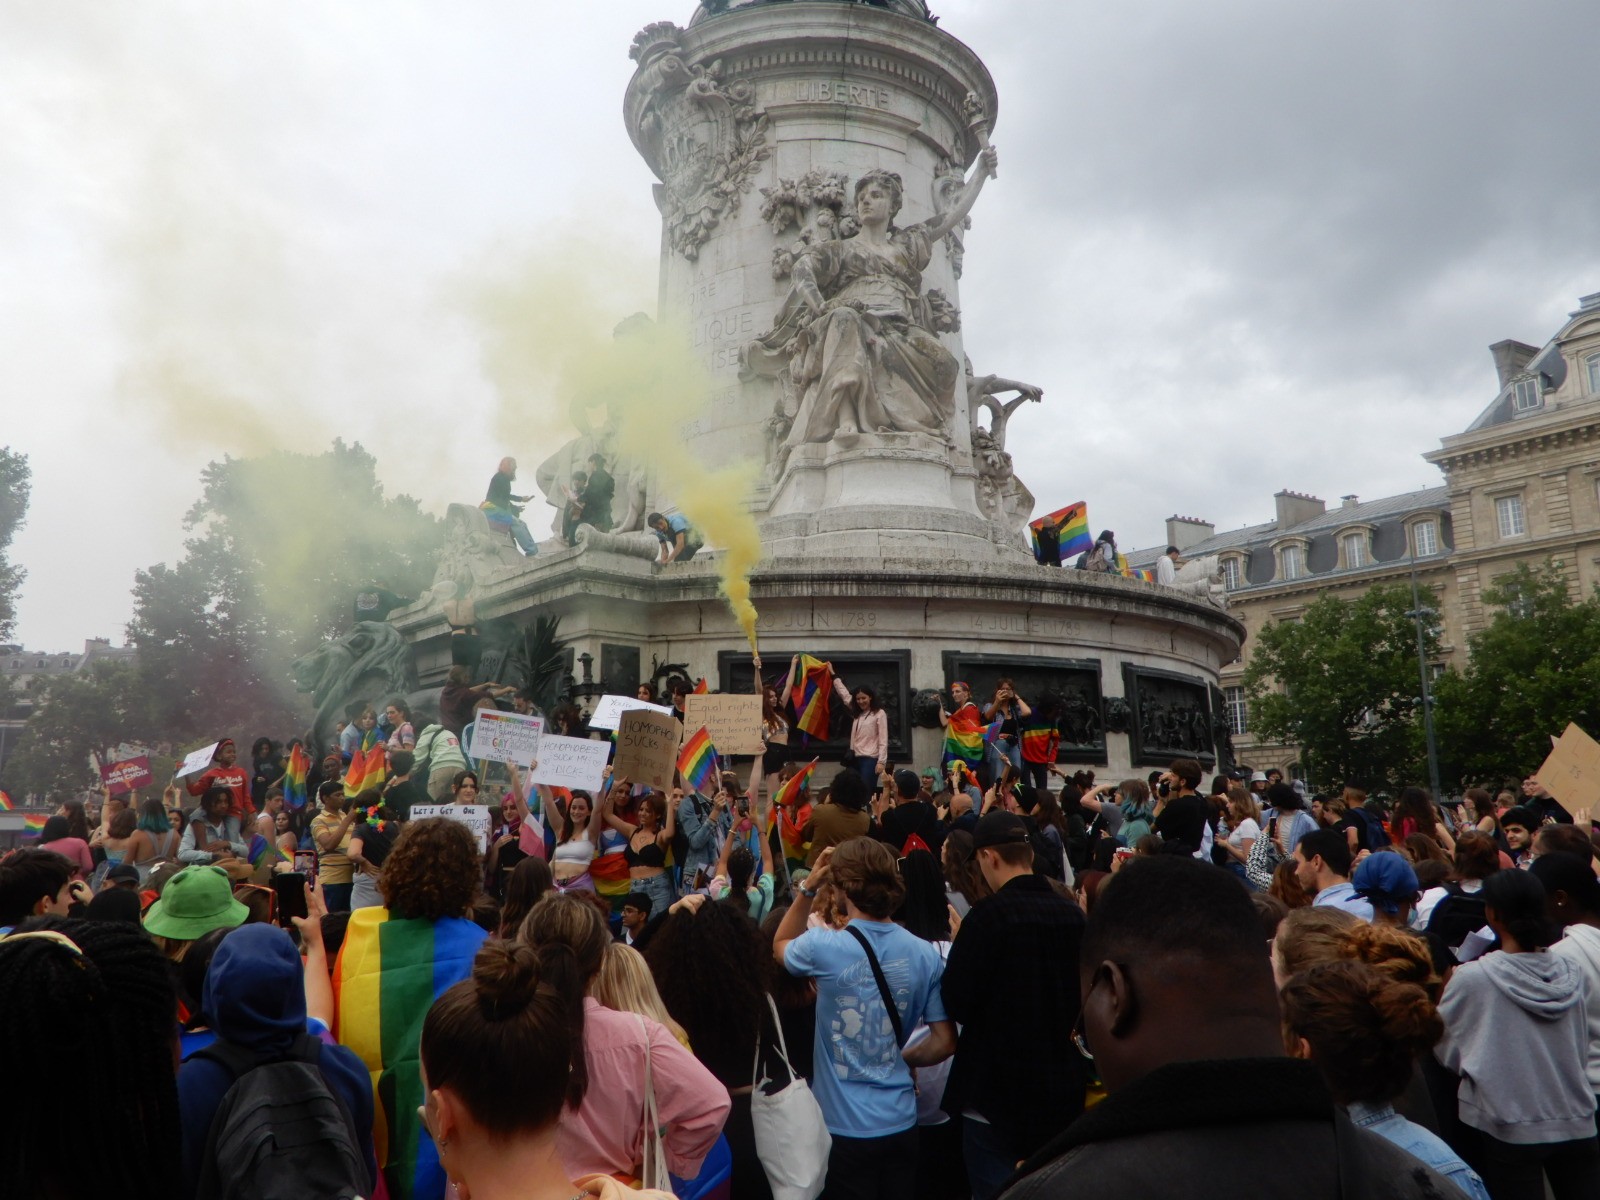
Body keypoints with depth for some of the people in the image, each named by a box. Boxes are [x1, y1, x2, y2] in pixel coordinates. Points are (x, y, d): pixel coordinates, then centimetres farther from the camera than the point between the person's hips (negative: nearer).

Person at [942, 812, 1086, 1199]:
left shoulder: (990, 914, -20)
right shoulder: (1073, 914, -2)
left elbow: (955, 1004, -18)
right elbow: (1079, 1000, 11)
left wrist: (960, 943, -4)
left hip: (997, 1092, -6)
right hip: (1062, 1091, 6)